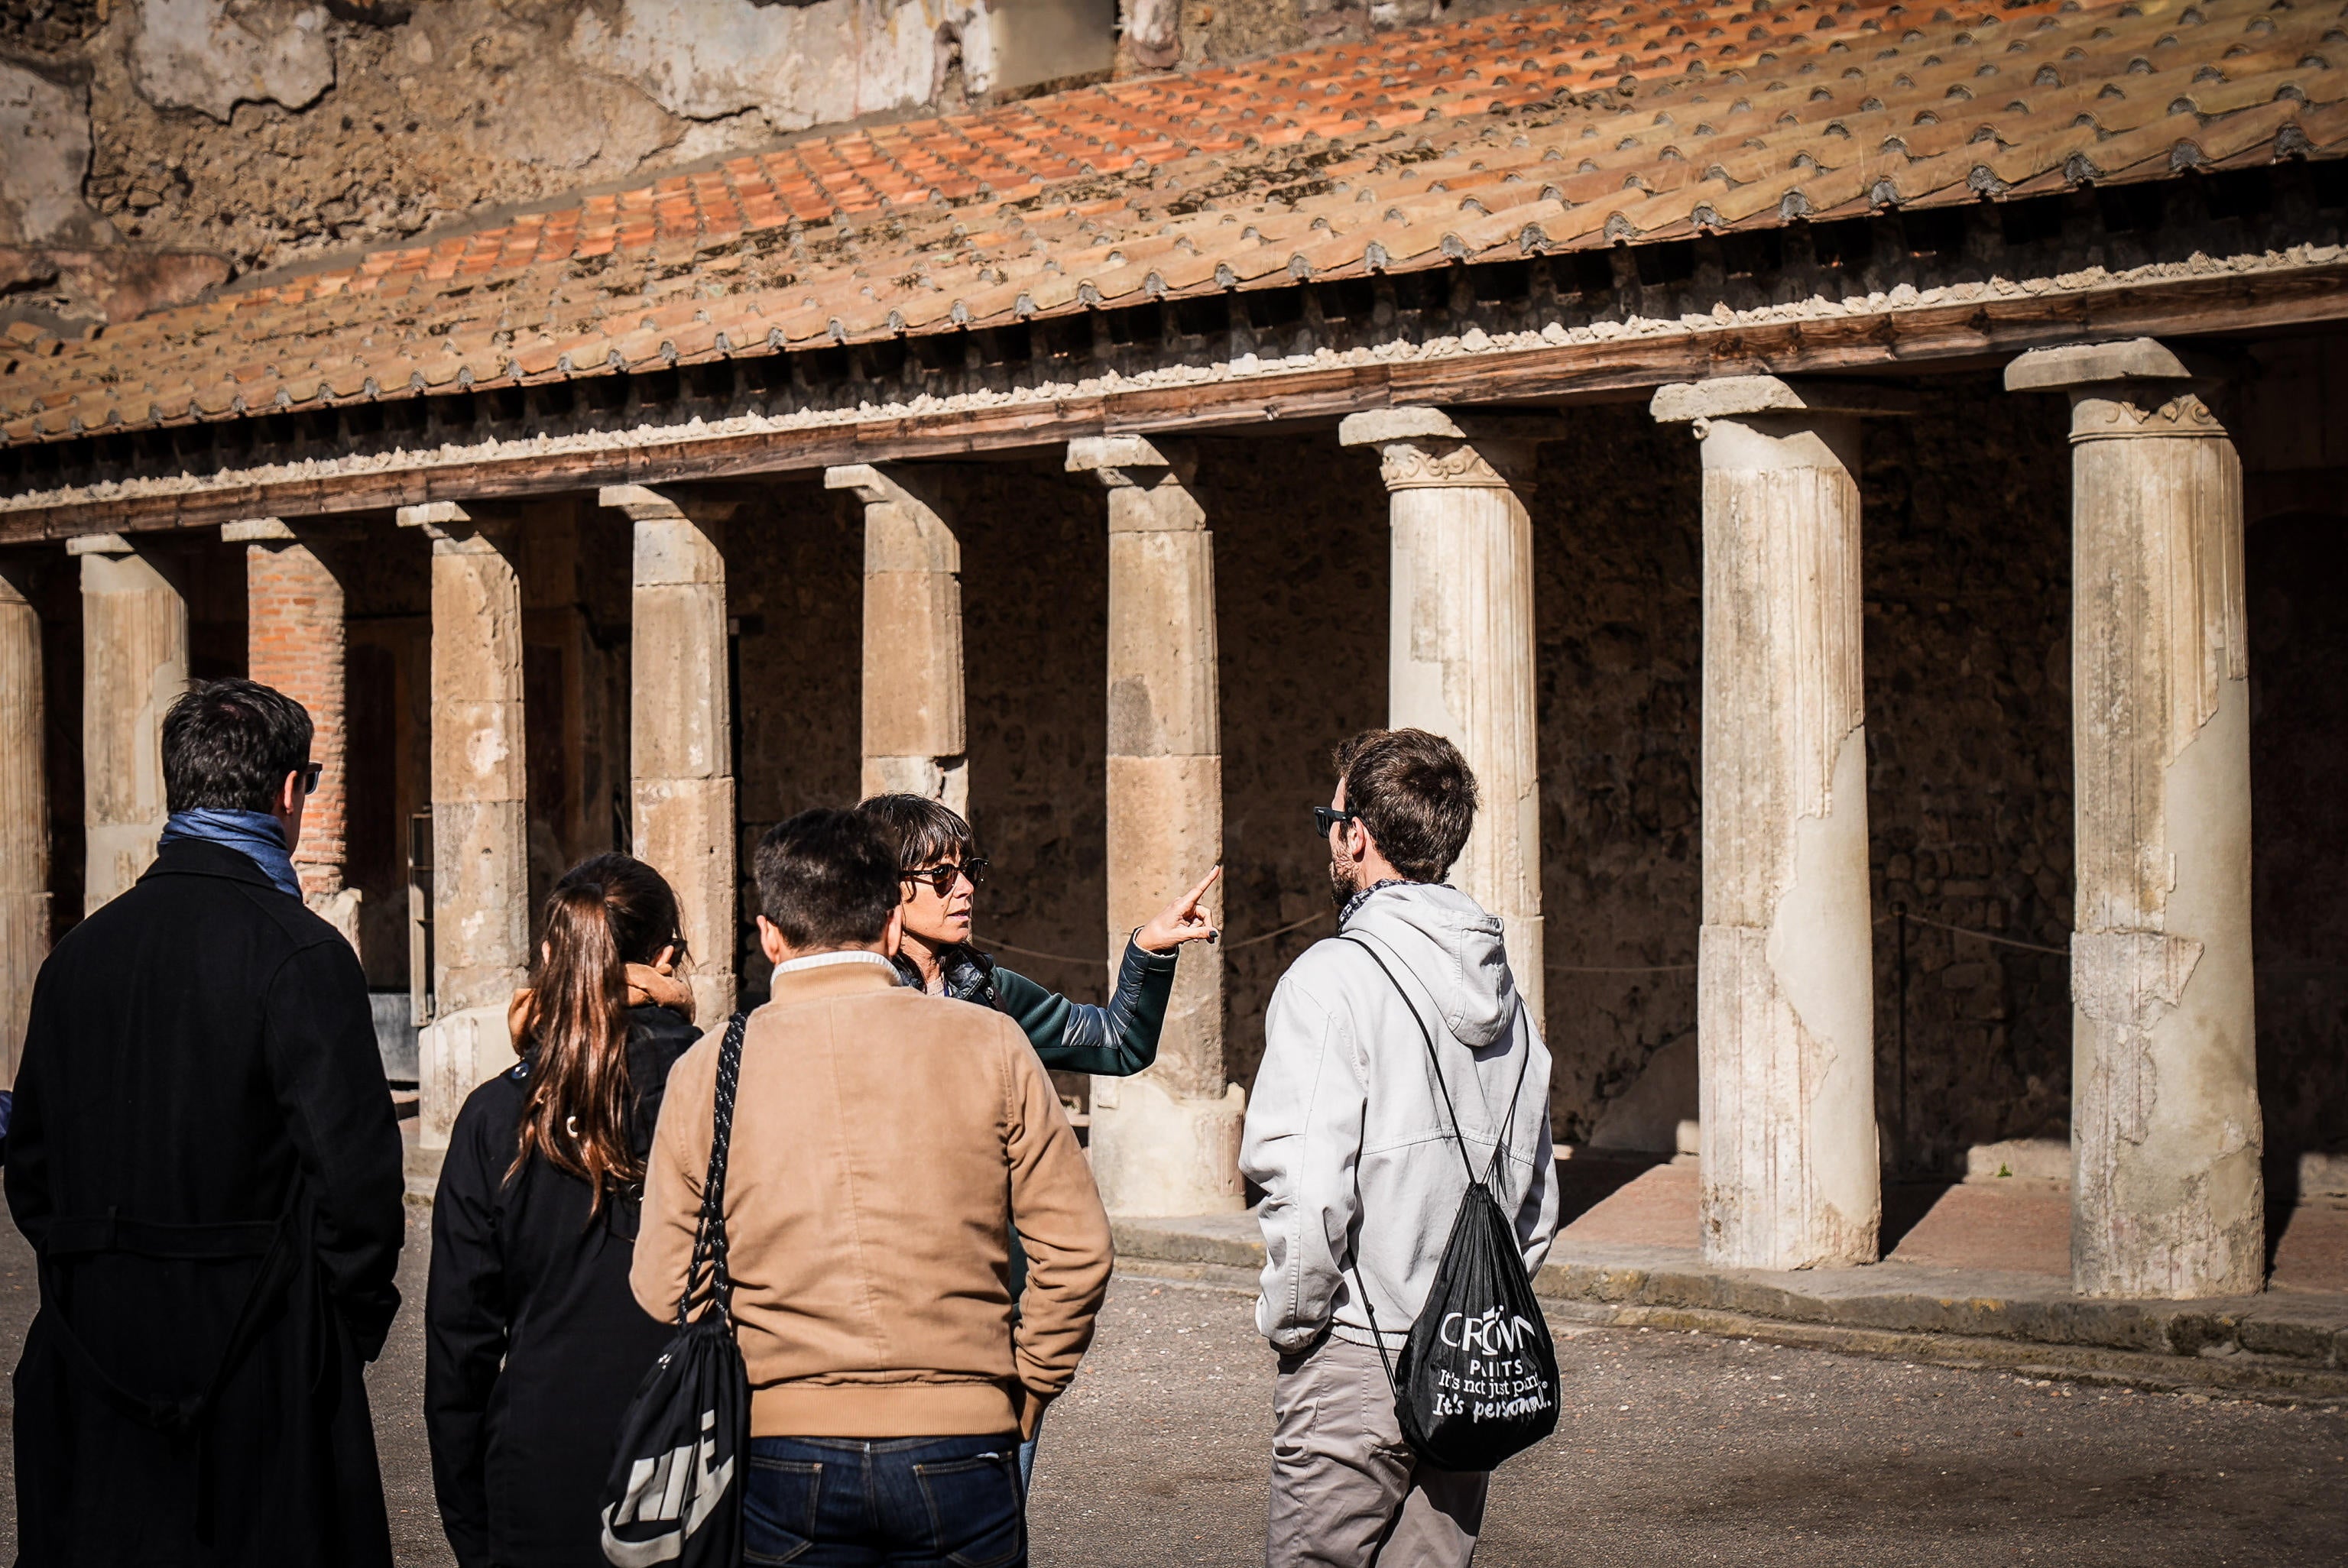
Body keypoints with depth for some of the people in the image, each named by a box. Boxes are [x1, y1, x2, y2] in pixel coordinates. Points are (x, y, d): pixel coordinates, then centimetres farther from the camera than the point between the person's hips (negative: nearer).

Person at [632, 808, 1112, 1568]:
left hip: (782, 1456, 1)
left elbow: (662, 1290, 1)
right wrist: (1023, 1396, 10)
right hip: (957, 1449, -1)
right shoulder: (989, 1047, -2)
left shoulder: (706, 1071, 0)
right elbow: (1076, 1249, -2)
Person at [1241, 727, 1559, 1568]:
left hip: (1355, 1370, -7)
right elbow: (1537, 1200, 16)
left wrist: (1289, 1322, -6)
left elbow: (1309, 1191, -20)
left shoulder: (1333, 978, -13)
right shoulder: (1503, 990, 10)